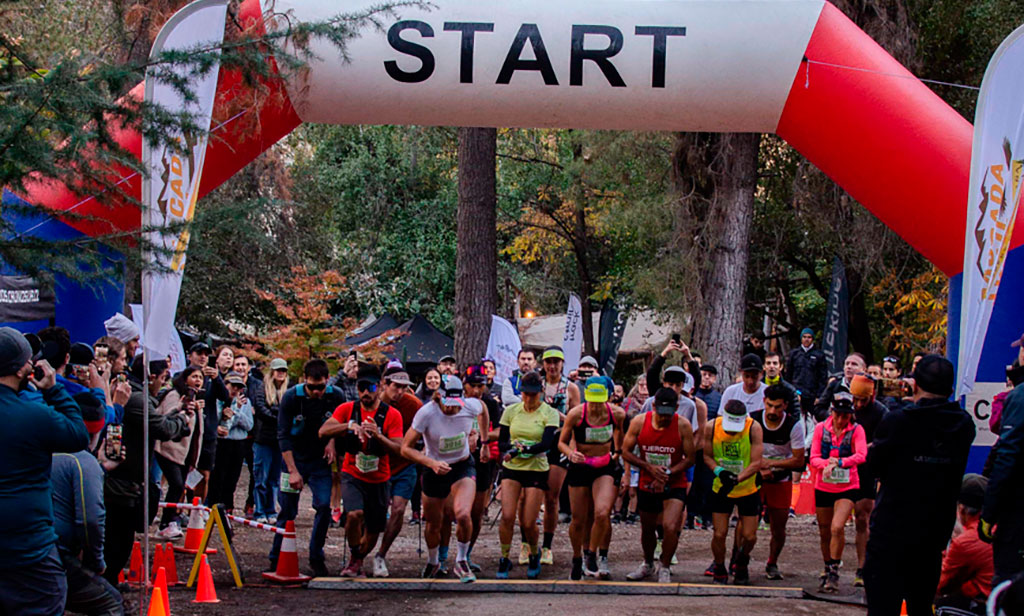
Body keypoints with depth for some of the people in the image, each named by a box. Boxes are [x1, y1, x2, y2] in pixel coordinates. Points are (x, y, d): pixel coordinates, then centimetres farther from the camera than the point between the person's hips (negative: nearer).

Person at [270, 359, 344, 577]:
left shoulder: (335, 396, -9)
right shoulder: (291, 397, -15)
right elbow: (283, 436, -13)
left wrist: (332, 442, -11)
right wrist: (292, 471, -18)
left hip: (320, 461, 1)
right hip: (294, 459, -1)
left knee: (324, 506, -11)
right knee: (287, 511, -1)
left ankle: (316, 557, 4)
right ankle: (277, 559, 12)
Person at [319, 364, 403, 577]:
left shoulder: (392, 415, -8)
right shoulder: (347, 409, -4)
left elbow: (397, 448, -17)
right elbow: (323, 432, -16)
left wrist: (378, 435, -35)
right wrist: (348, 426, -32)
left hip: (379, 480, 1)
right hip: (352, 476, -1)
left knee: (372, 533, 7)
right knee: (354, 514, -28)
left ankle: (358, 562, 38)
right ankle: (354, 558, -2)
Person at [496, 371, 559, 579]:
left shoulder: (549, 413, -4)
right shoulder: (511, 411, 4)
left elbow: (547, 443, -16)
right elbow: (501, 442, 5)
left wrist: (522, 450, -27)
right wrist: (513, 447, -17)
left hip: (537, 471, -2)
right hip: (511, 469, 2)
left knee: (528, 522, -3)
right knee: (507, 516, -13)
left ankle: (534, 556, 26)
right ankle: (504, 560, 4)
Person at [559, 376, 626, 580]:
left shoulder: (617, 414, -10)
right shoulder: (576, 414, -16)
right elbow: (562, 442, -6)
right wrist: (571, 454, -24)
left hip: (605, 468, 0)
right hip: (579, 469, 0)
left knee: (602, 513, -21)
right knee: (579, 520, 4)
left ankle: (592, 556, 2)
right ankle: (577, 561, 30)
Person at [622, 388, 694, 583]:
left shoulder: (683, 426, -13)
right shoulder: (639, 422, -9)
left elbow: (689, 459, -7)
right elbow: (626, 451, -1)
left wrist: (667, 473, -20)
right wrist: (649, 467, -15)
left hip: (674, 485, -3)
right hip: (647, 485, 3)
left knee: (670, 527, -20)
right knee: (647, 529, 17)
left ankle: (665, 568, 4)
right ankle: (648, 565, 44)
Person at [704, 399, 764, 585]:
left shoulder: (754, 428, -20)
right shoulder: (712, 427, -15)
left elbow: (756, 463, -21)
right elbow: (707, 456, -4)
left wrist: (736, 479, -34)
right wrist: (720, 472, -23)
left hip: (748, 489, -1)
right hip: (720, 489, 1)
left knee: (749, 537, 1)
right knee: (719, 534, -4)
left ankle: (741, 563, 35)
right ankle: (719, 571, 22)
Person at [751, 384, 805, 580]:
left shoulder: (794, 425, -12)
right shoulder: (752, 420, -10)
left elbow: (798, 460, -9)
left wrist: (771, 463, -20)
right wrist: (759, 468, -16)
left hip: (781, 479, 0)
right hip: (755, 477, 0)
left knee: (779, 527, 4)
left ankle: (772, 564, 26)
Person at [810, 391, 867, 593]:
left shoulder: (856, 430, -5)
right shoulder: (821, 428, 0)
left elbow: (861, 455, -18)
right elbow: (814, 457, -3)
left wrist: (839, 462, -30)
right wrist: (827, 463, -24)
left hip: (847, 487, -3)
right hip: (823, 487, 3)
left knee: (837, 527, -20)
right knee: (824, 533, 11)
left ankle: (834, 572, -10)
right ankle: (827, 571, 29)